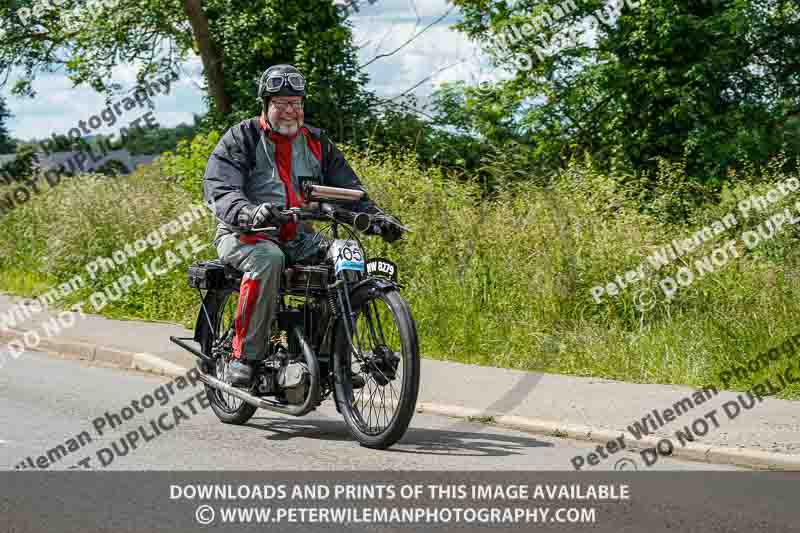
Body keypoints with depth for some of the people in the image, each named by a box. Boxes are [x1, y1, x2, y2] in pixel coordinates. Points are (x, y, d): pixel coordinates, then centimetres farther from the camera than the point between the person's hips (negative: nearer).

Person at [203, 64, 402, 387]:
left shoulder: (316, 143, 14)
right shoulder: (241, 139, -1)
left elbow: (348, 187, 12)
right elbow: (219, 189, -15)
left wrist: (377, 217, -7)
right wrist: (249, 213, -37)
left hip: (298, 239, 5)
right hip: (245, 235, -4)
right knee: (267, 258, -38)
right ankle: (245, 356, -32)